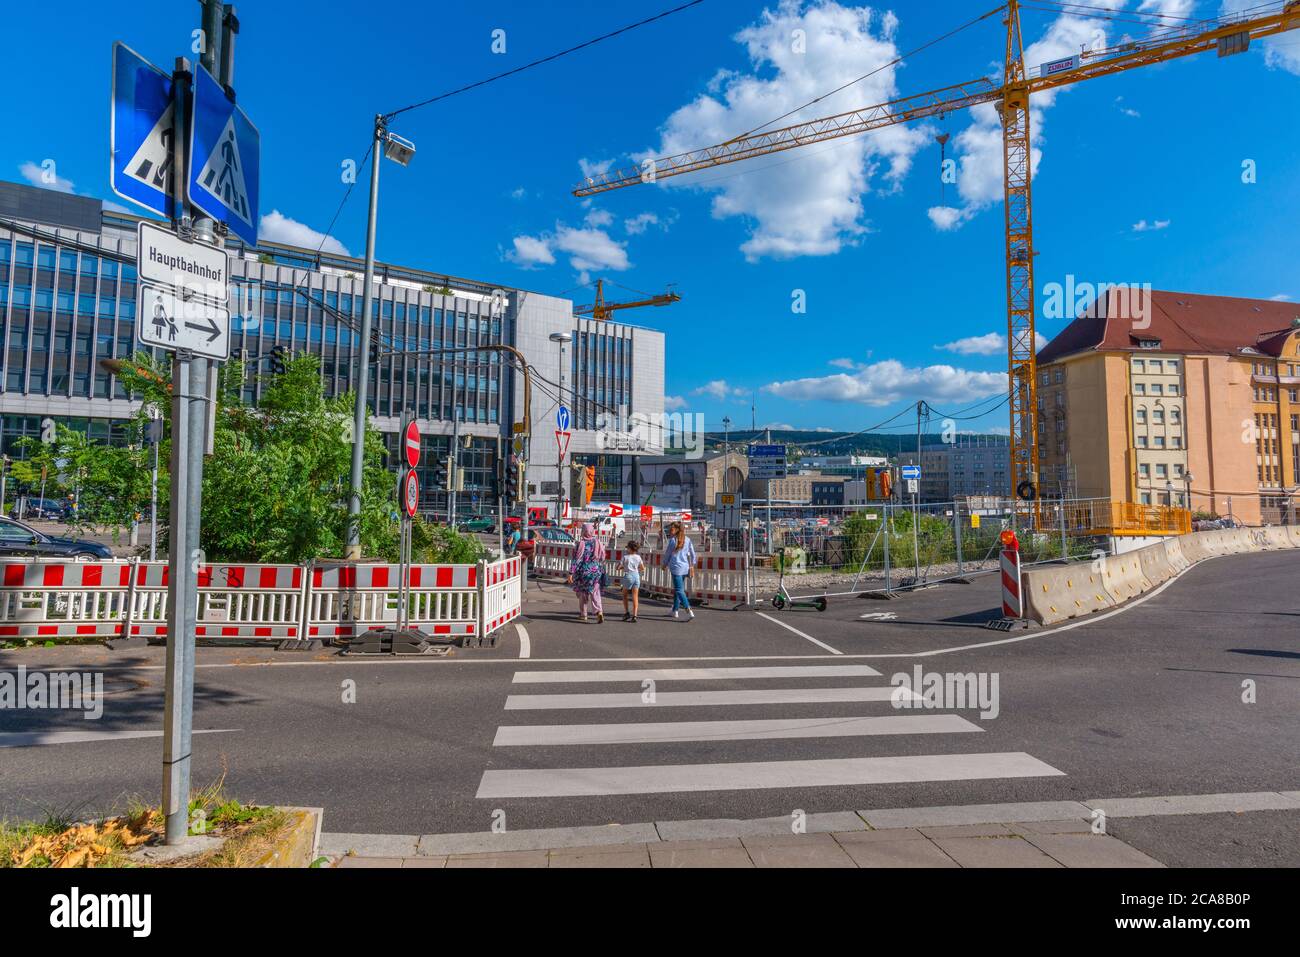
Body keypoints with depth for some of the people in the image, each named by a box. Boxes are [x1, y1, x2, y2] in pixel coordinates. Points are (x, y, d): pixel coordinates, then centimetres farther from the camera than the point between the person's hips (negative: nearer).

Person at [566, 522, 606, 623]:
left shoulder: (581, 543, -12)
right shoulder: (597, 542, -1)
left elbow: (576, 559, -14)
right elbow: (602, 558, 6)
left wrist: (571, 573, -12)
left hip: (583, 570, -2)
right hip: (596, 571, 2)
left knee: (582, 593, 15)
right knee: (595, 593, 3)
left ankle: (583, 614, 26)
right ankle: (599, 612, -20)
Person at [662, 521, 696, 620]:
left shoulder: (672, 540, -8)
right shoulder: (687, 540, 7)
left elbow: (667, 554, 1)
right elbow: (693, 554, 9)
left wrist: (665, 564, 16)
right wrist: (692, 566, 16)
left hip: (676, 567, -6)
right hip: (685, 568, 6)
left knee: (679, 590, -6)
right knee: (677, 589, 18)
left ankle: (689, 611, -18)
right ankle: (675, 611, 24)